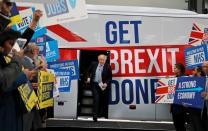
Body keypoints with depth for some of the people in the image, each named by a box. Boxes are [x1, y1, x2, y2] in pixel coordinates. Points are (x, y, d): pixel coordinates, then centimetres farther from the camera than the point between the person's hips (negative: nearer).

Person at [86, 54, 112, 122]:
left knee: (103, 101, 12)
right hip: (94, 84, 0)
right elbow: (89, 71, 16)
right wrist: (88, 77, 0)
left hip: (103, 85, 0)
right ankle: (95, 116, -11)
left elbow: (110, 77, -3)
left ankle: (105, 115, 28)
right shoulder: (94, 65, 1)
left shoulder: (108, 67, -6)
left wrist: (106, 83, -17)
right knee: (96, 99, -10)